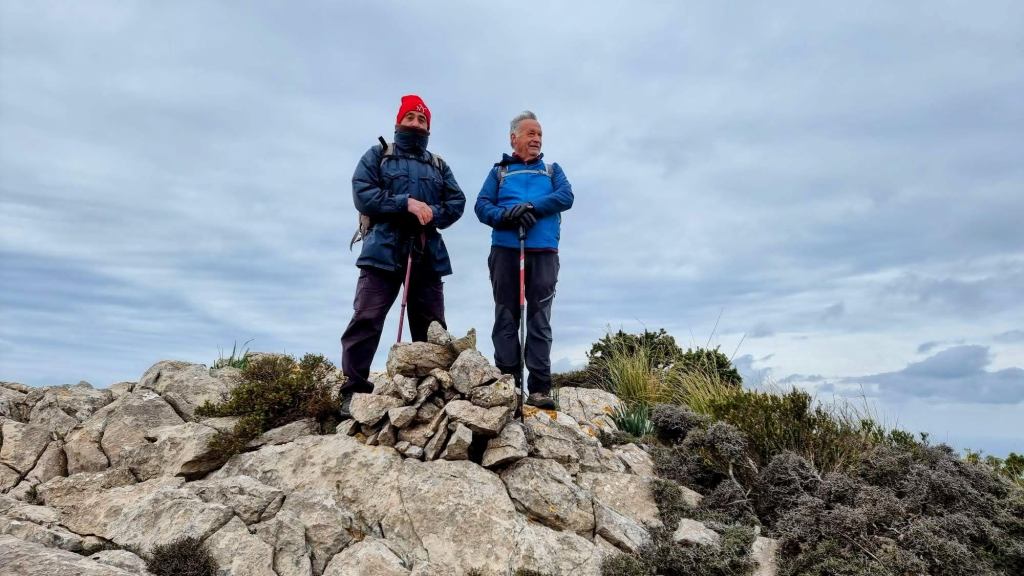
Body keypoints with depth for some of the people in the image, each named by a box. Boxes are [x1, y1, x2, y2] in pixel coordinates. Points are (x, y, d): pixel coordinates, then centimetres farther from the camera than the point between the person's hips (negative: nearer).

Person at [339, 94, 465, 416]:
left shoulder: (439, 166, 23)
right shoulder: (377, 156, 13)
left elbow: (457, 203, 10)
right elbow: (363, 194, -4)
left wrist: (431, 213, -11)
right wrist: (407, 203, -14)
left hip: (427, 254, 4)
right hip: (384, 251, -3)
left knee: (431, 327, 4)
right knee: (366, 321, -12)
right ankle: (353, 392, -9)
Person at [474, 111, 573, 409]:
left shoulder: (552, 169, 20)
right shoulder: (499, 171, 18)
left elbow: (566, 197, 1)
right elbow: (482, 206, 4)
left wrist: (530, 207, -12)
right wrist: (506, 215, -16)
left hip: (543, 252, 0)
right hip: (505, 251, 0)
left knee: (540, 320, -4)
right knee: (506, 318, -3)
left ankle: (539, 388, -6)